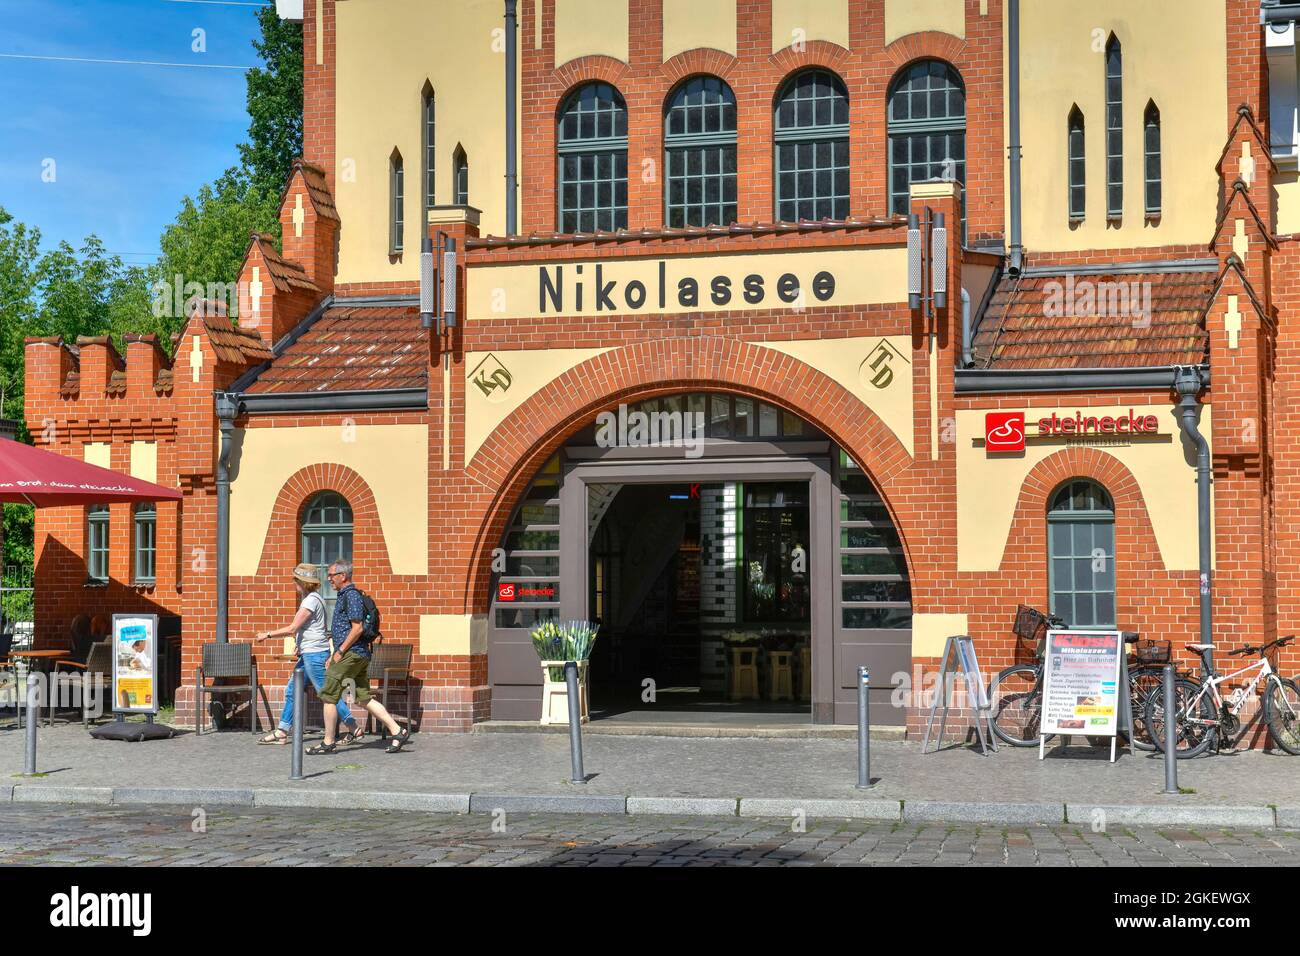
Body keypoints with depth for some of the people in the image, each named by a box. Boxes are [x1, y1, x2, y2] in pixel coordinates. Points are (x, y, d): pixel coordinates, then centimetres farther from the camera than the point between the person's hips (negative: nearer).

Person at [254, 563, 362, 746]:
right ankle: (281, 732, 15)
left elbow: (292, 629, -18)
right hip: (308, 653, 10)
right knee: (291, 691, 11)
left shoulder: (311, 601, -16)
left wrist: (267, 634, -10)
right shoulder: (310, 598, 15)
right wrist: (299, 645, 19)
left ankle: (355, 730, -2)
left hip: (315, 653, -10)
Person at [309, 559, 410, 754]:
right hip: (360, 655, 10)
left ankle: (328, 743, 2)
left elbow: (357, 628, -20)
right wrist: (333, 657, 23)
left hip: (351, 653, -10)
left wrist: (340, 652, -16)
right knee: (364, 698, 8)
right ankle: (397, 731, 4)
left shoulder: (351, 596, -12)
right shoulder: (344, 596, 20)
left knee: (328, 696, -3)